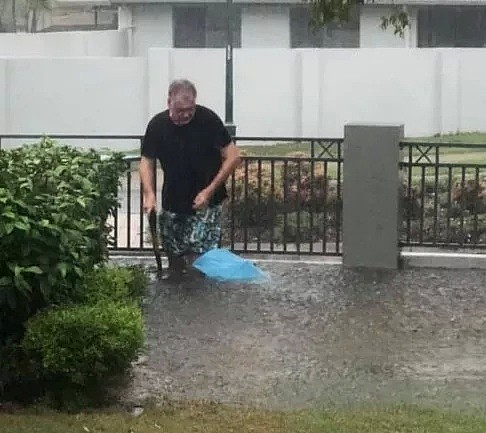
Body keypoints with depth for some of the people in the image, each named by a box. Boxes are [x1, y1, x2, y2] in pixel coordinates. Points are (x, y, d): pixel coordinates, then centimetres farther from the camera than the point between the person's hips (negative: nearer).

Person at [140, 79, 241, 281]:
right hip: (172, 203, 3)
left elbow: (233, 156, -12)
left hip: (205, 203, -3)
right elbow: (147, 161, 2)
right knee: (174, 259, 11)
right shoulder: (157, 125, -7)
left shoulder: (208, 119, -15)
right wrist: (149, 194, -17)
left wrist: (210, 191, -17)